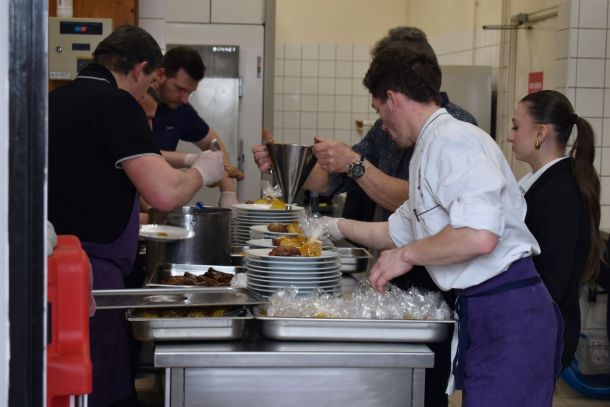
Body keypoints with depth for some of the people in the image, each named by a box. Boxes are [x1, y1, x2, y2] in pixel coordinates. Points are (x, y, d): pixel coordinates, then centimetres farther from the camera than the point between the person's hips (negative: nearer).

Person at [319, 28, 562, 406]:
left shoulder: (453, 139, -14)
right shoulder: (431, 147, 18)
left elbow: (478, 236, -27)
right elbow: (402, 231, 32)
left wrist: (406, 255, -13)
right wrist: (339, 227, 38)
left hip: (508, 312, -10)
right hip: (482, 311, 10)